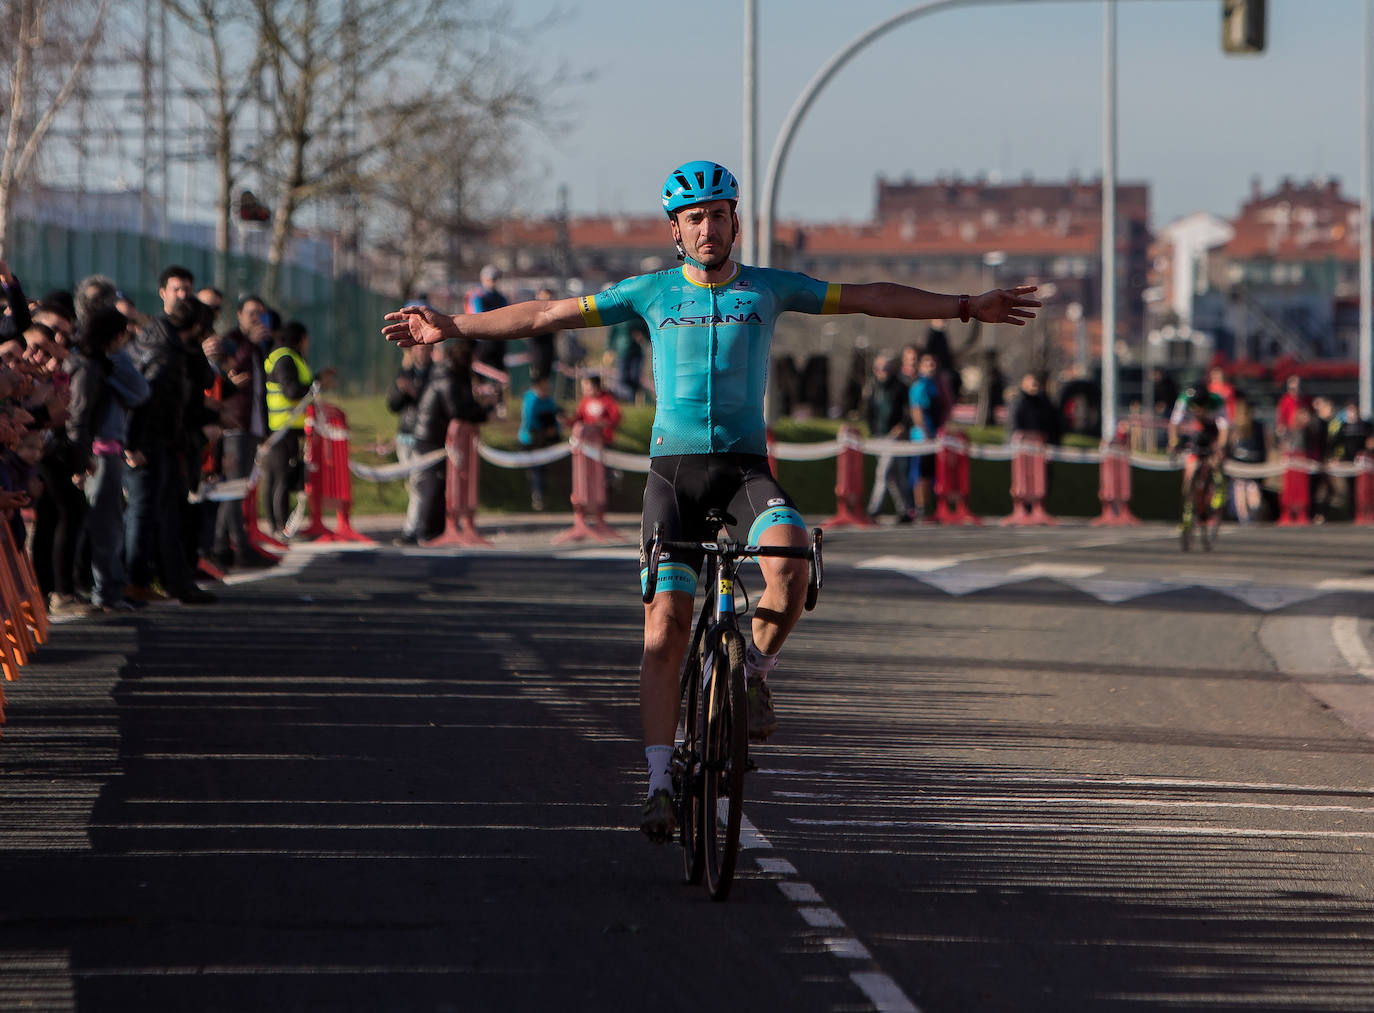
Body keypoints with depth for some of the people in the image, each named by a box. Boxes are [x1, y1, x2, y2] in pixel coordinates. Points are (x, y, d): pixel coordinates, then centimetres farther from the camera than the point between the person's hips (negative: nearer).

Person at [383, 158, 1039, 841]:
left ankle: (755, 673, -2)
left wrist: (968, 308, 5)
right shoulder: (650, 293, 3)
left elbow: (872, 298, 6)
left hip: (745, 465, 0)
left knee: (789, 564, -31)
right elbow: (548, 315, 4)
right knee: (665, 627, -8)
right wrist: (452, 328, -1)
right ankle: (660, 785, -6)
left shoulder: (768, 289, 4)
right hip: (673, 469, 0)